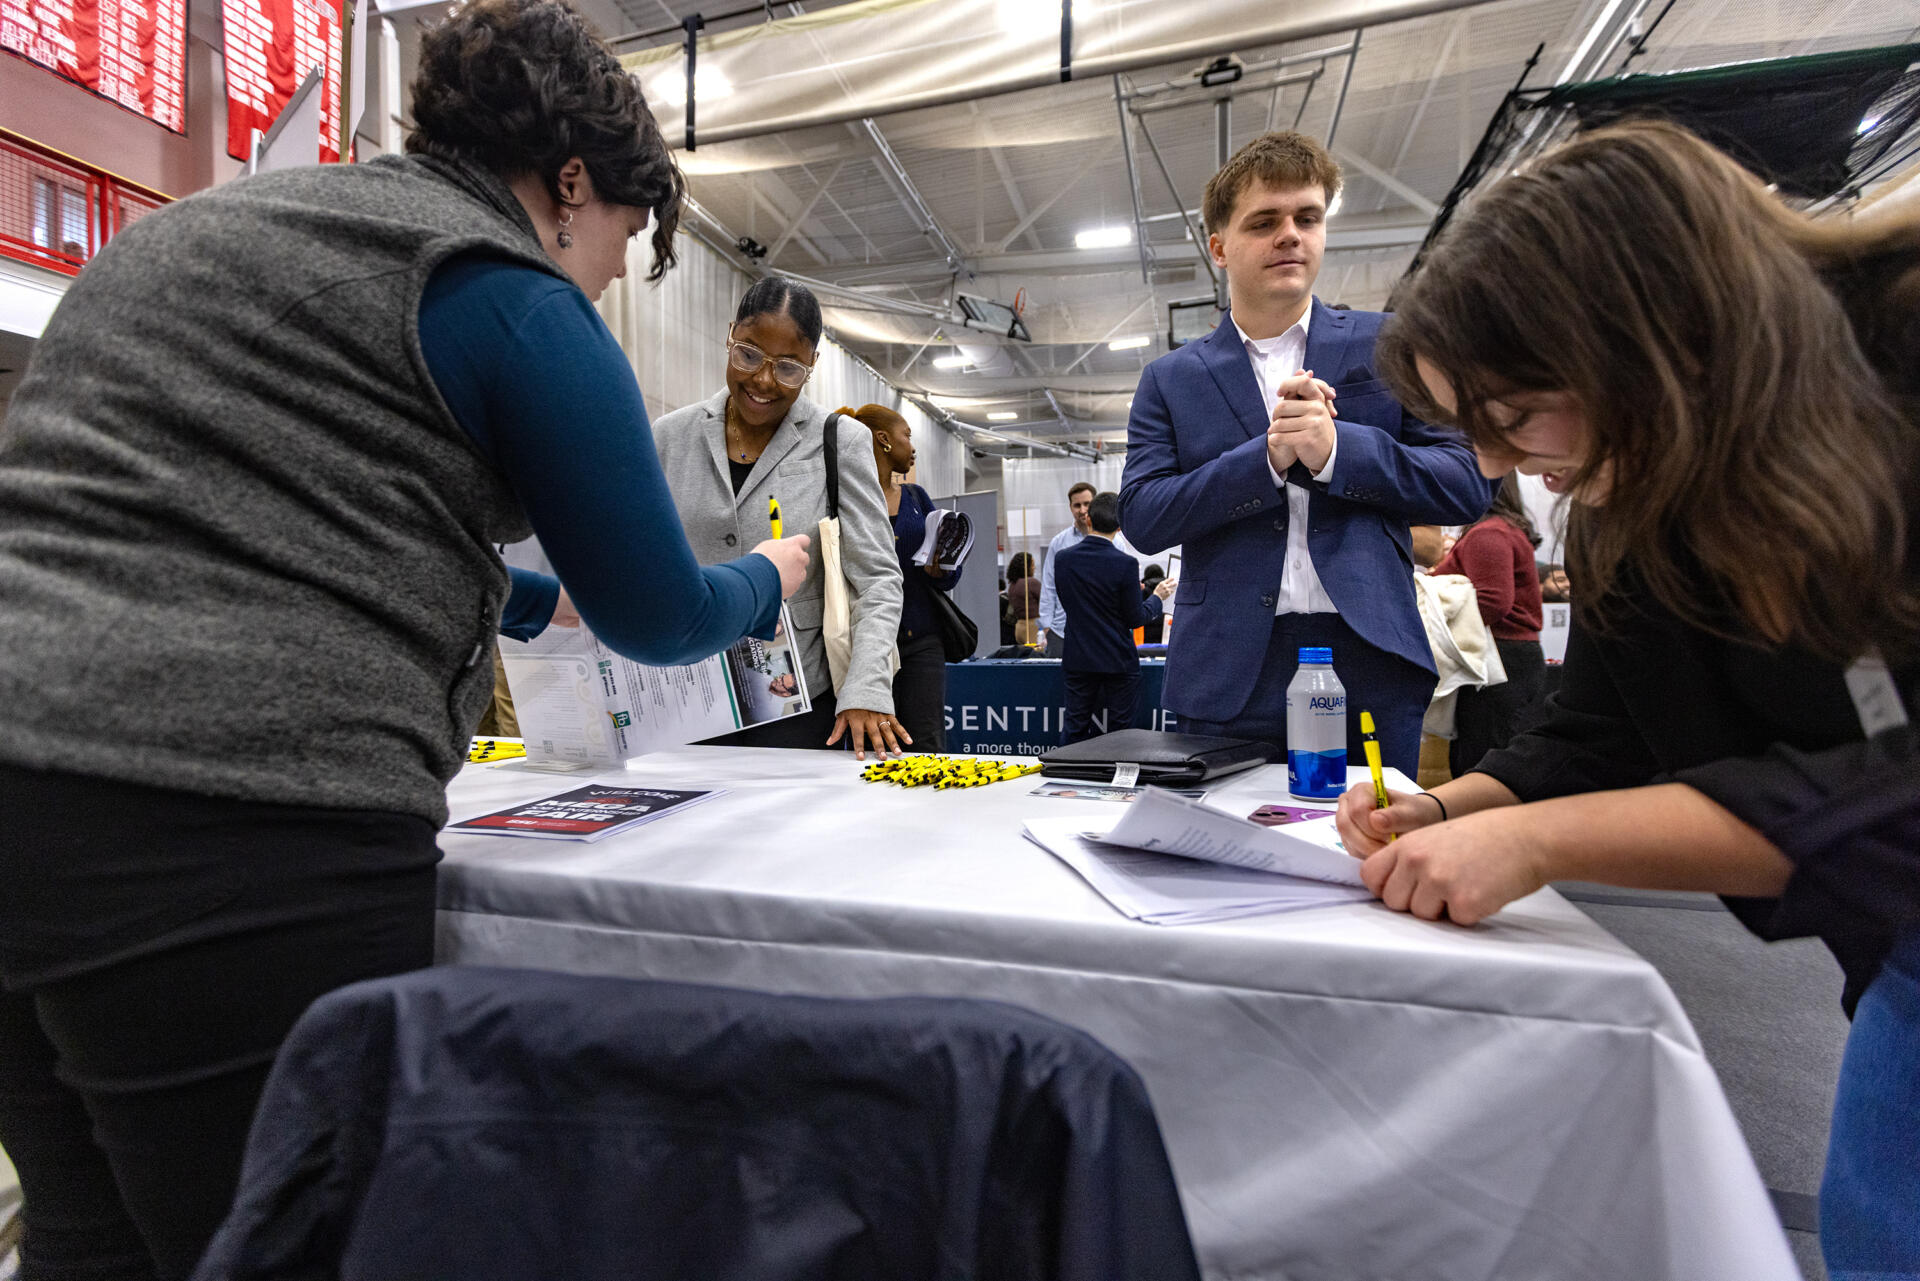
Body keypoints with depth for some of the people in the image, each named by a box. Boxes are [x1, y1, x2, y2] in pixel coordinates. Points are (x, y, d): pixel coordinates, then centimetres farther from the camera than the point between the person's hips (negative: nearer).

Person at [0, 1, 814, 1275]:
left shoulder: (191, 224, 23)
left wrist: (540, 598, 38)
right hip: (242, 836, -9)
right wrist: (768, 582, 22)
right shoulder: (513, 297, -3)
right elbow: (659, 616, 0)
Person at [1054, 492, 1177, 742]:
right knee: (1120, 732, 7)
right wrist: (1157, 597, 9)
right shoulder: (1125, 564, -15)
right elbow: (1135, 618, -10)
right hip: (1118, 661, -3)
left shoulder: (1063, 558, -3)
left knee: (1073, 730, 10)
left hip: (1078, 660, 3)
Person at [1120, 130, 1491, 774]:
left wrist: (1337, 449, -12)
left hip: (1369, 667, 1)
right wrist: (1268, 456, -13)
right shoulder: (1171, 379, 9)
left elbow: (1467, 486, 3)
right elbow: (1141, 516, -2)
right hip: (1229, 681, 0)